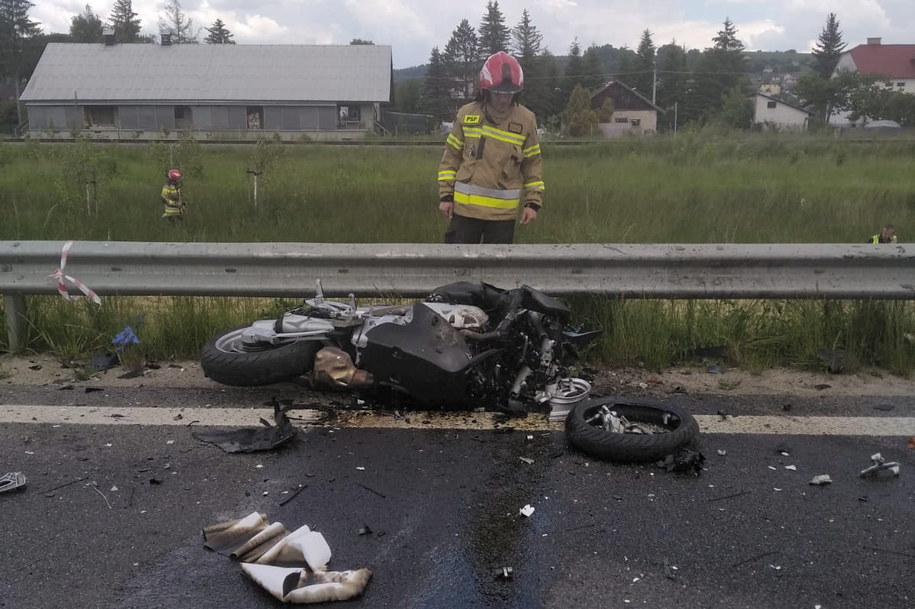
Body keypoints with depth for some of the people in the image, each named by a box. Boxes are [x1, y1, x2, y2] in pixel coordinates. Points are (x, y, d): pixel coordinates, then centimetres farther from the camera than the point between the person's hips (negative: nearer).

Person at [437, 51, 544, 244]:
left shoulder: (526, 120, 0)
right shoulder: (466, 115, 0)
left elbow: (533, 163, 6)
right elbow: (451, 156, 7)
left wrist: (533, 202, 1)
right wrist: (445, 195, 2)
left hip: (504, 212, 0)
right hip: (466, 207, 0)